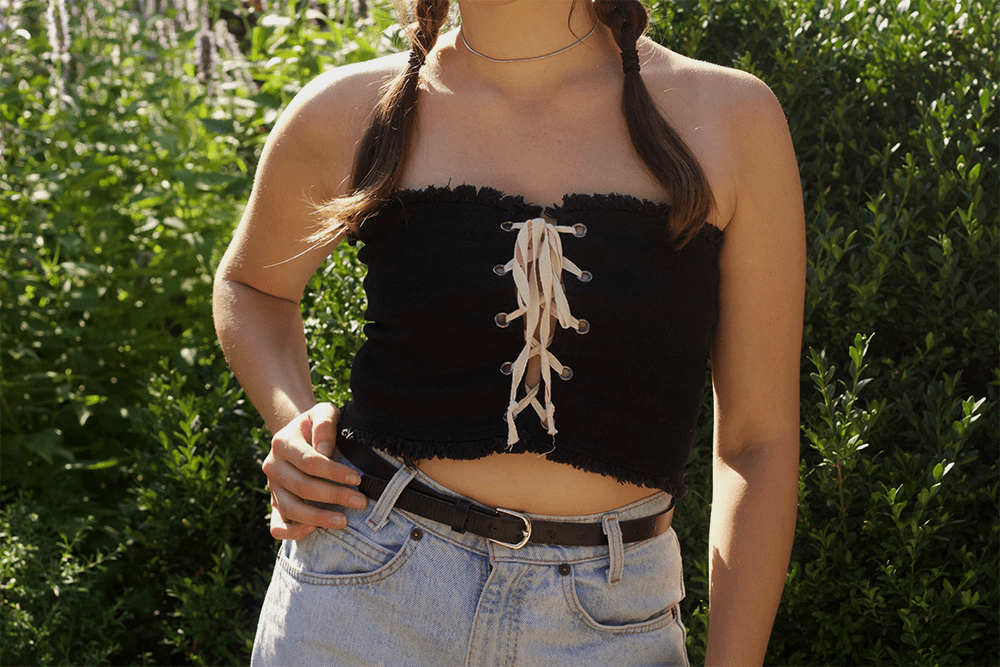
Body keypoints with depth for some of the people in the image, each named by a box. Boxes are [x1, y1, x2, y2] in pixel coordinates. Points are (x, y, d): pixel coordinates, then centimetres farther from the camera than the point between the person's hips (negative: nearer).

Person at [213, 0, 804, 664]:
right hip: (367, 589, 0)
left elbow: (759, 441, -1)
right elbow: (250, 285, 18)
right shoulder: (345, 113, -2)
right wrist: (292, 422, 0)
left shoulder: (733, 117, -5)